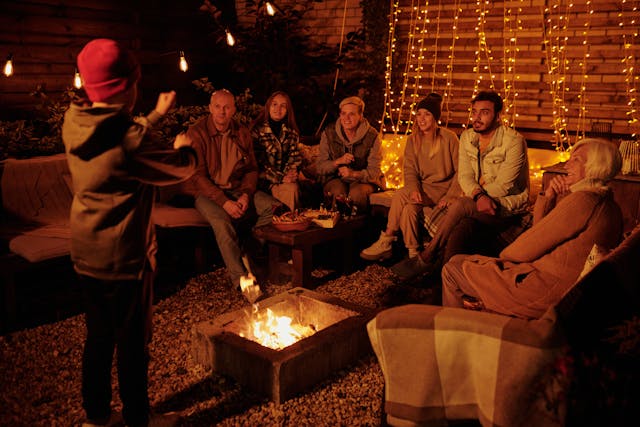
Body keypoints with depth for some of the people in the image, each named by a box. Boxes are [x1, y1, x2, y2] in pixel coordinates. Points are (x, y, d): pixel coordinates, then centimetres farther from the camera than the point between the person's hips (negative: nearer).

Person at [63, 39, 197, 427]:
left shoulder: (75, 125, -2)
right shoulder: (128, 140, -26)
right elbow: (181, 169, -13)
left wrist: (157, 115, 27)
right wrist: (185, 147, 10)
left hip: (86, 253, 8)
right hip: (124, 257, -7)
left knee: (98, 336, 20)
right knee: (132, 341, 10)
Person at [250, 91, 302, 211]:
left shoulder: (292, 133, 16)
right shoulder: (257, 130, -1)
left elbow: (295, 157, 14)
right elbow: (258, 161, -8)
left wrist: (292, 172, -9)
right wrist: (280, 178, -15)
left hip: (286, 178, 4)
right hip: (264, 180, -4)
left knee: (294, 188, -30)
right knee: (290, 189, -31)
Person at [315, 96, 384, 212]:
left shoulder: (372, 136, -8)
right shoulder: (329, 133, -3)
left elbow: (374, 172, -11)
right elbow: (319, 167, -3)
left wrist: (354, 174, -30)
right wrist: (338, 161, -23)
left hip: (364, 180, -1)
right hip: (335, 179, 1)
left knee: (357, 192, -32)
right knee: (338, 192, -32)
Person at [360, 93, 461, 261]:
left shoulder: (449, 138, -6)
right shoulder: (412, 140, 6)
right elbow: (410, 170, 1)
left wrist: (450, 196, -15)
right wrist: (414, 189, -20)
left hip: (443, 188, -4)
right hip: (423, 188, 4)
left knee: (400, 195, -27)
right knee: (408, 209, -30)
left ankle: (386, 242, -18)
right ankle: (412, 254, -19)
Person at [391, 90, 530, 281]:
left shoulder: (514, 141, -12)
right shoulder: (467, 137, 6)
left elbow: (503, 185, -16)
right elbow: (464, 177, 0)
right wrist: (479, 196, -22)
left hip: (508, 206, -5)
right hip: (476, 203, 5)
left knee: (460, 205, -30)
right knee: (459, 228, -31)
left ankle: (425, 259, -20)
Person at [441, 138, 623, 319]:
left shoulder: (582, 200, -19)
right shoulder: (608, 205, 14)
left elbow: (526, 250, -15)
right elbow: (539, 228, 15)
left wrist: (504, 254, 6)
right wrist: (548, 196, 0)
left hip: (547, 289, -11)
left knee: (452, 270, 1)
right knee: (458, 260, 17)